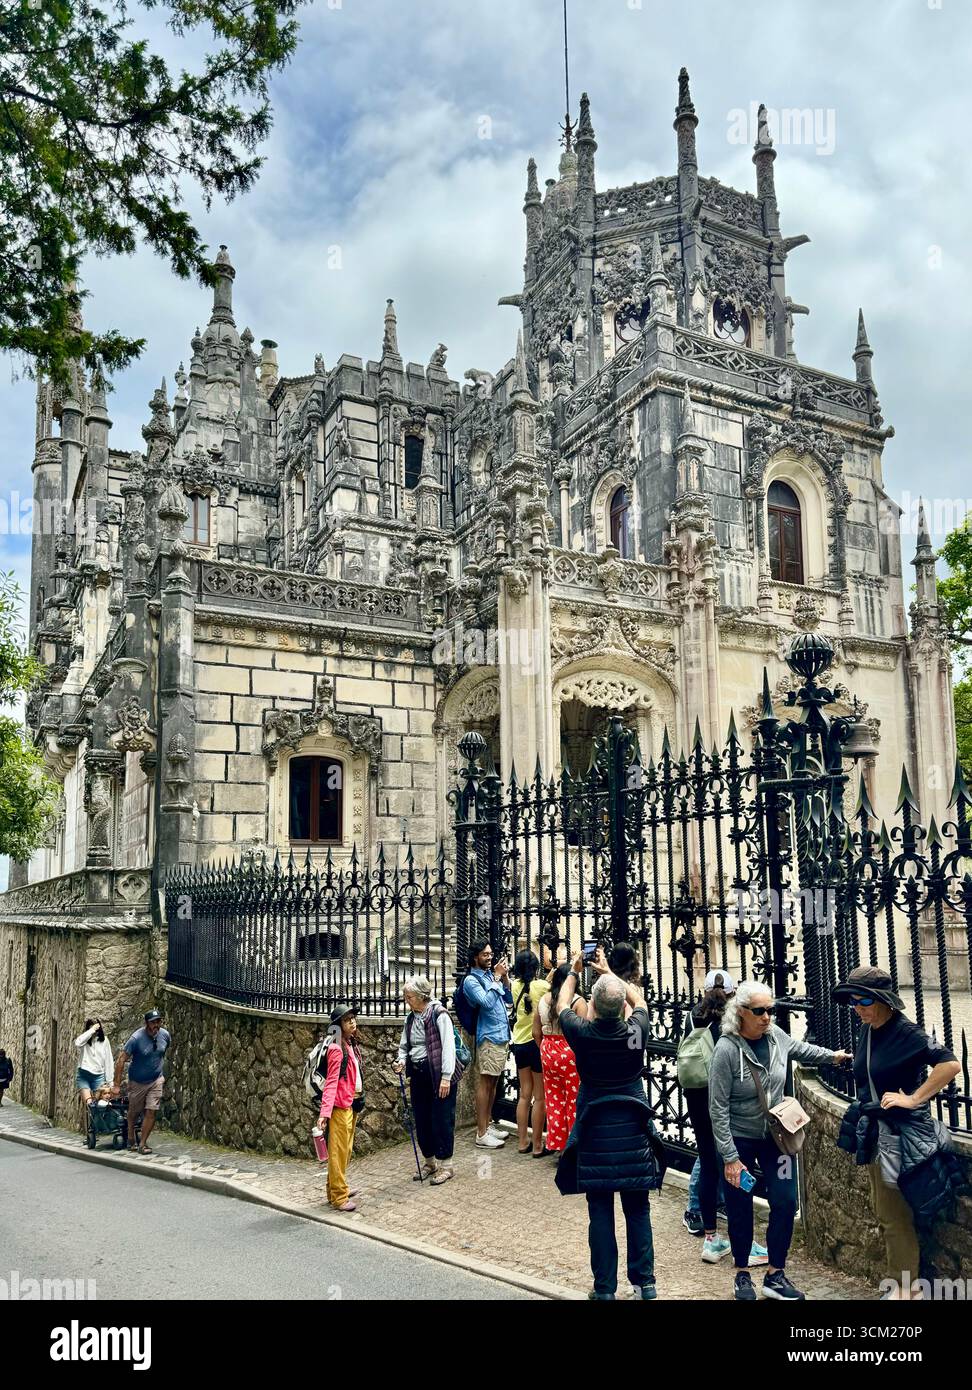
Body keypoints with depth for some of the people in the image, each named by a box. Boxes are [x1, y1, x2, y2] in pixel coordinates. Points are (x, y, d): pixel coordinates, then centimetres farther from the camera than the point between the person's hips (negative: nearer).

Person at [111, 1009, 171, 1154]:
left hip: (156, 1081, 2)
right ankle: (131, 1139, 38)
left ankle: (143, 1144, 6)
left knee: (151, 1112, -6)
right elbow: (121, 1060, -20)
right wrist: (117, 1085, -20)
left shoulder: (165, 1035, -10)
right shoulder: (136, 1038, -24)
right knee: (134, 1112, 13)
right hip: (137, 1082, -2)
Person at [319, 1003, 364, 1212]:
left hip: (352, 1104, 9)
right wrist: (325, 1112, -26)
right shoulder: (337, 1050, -15)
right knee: (338, 1150, -3)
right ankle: (339, 1197, 2)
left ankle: (337, 1187, 30)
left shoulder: (352, 1046, 12)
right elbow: (331, 1082, -21)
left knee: (346, 1149, 18)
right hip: (340, 1105, -9)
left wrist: (359, 1098, 13)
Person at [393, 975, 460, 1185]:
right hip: (418, 1075, 7)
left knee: (442, 1120, -1)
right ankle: (430, 1162, 27)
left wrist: (446, 1077, -18)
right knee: (421, 1120, 12)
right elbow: (404, 1045, 19)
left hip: (438, 1074, -7)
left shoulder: (439, 1015, -13)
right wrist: (401, 1060, -3)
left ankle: (445, 1164, 12)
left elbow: (448, 1046, -16)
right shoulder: (410, 1018, 9)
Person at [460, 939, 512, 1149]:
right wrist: (497, 977, -17)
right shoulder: (471, 980, -10)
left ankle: (488, 1125, 23)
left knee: (493, 1082, 14)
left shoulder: (491, 975, 14)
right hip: (489, 1037, -8)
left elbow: (508, 1000, 16)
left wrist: (505, 977, 3)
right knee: (485, 1083, -6)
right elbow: (487, 1002, -23)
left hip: (501, 1036, 8)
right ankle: (481, 1134, -3)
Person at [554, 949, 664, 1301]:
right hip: (634, 1133, 1)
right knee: (638, 1211, 11)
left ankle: (604, 1288, 12)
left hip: (595, 1136, -1)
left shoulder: (583, 1034, -13)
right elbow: (639, 1000, 14)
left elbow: (562, 1005, 9)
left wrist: (573, 972, 24)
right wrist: (608, 972, 23)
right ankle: (645, 1282, 17)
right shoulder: (636, 1032, -10)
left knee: (600, 1214, 6)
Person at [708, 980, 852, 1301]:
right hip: (739, 1139, -4)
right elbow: (718, 1109, -20)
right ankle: (742, 1274, 26)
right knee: (740, 1210, 5)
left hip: (775, 1135, 4)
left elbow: (799, 1048, 18)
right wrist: (730, 1158, -20)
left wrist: (832, 1056, 26)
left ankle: (775, 1275, 16)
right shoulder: (727, 1050, -25)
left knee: (785, 1202, 0)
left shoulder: (776, 1035, -9)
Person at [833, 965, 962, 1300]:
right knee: (884, 1212, 17)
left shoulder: (905, 1032, -20)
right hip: (876, 1132, 8)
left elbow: (950, 1064, -29)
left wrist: (913, 1099, -25)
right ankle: (909, 1277, 32)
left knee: (896, 1216, 3)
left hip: (902, 1134, -8)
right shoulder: (867, 1032, 4)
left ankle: (904, 1287, 19)